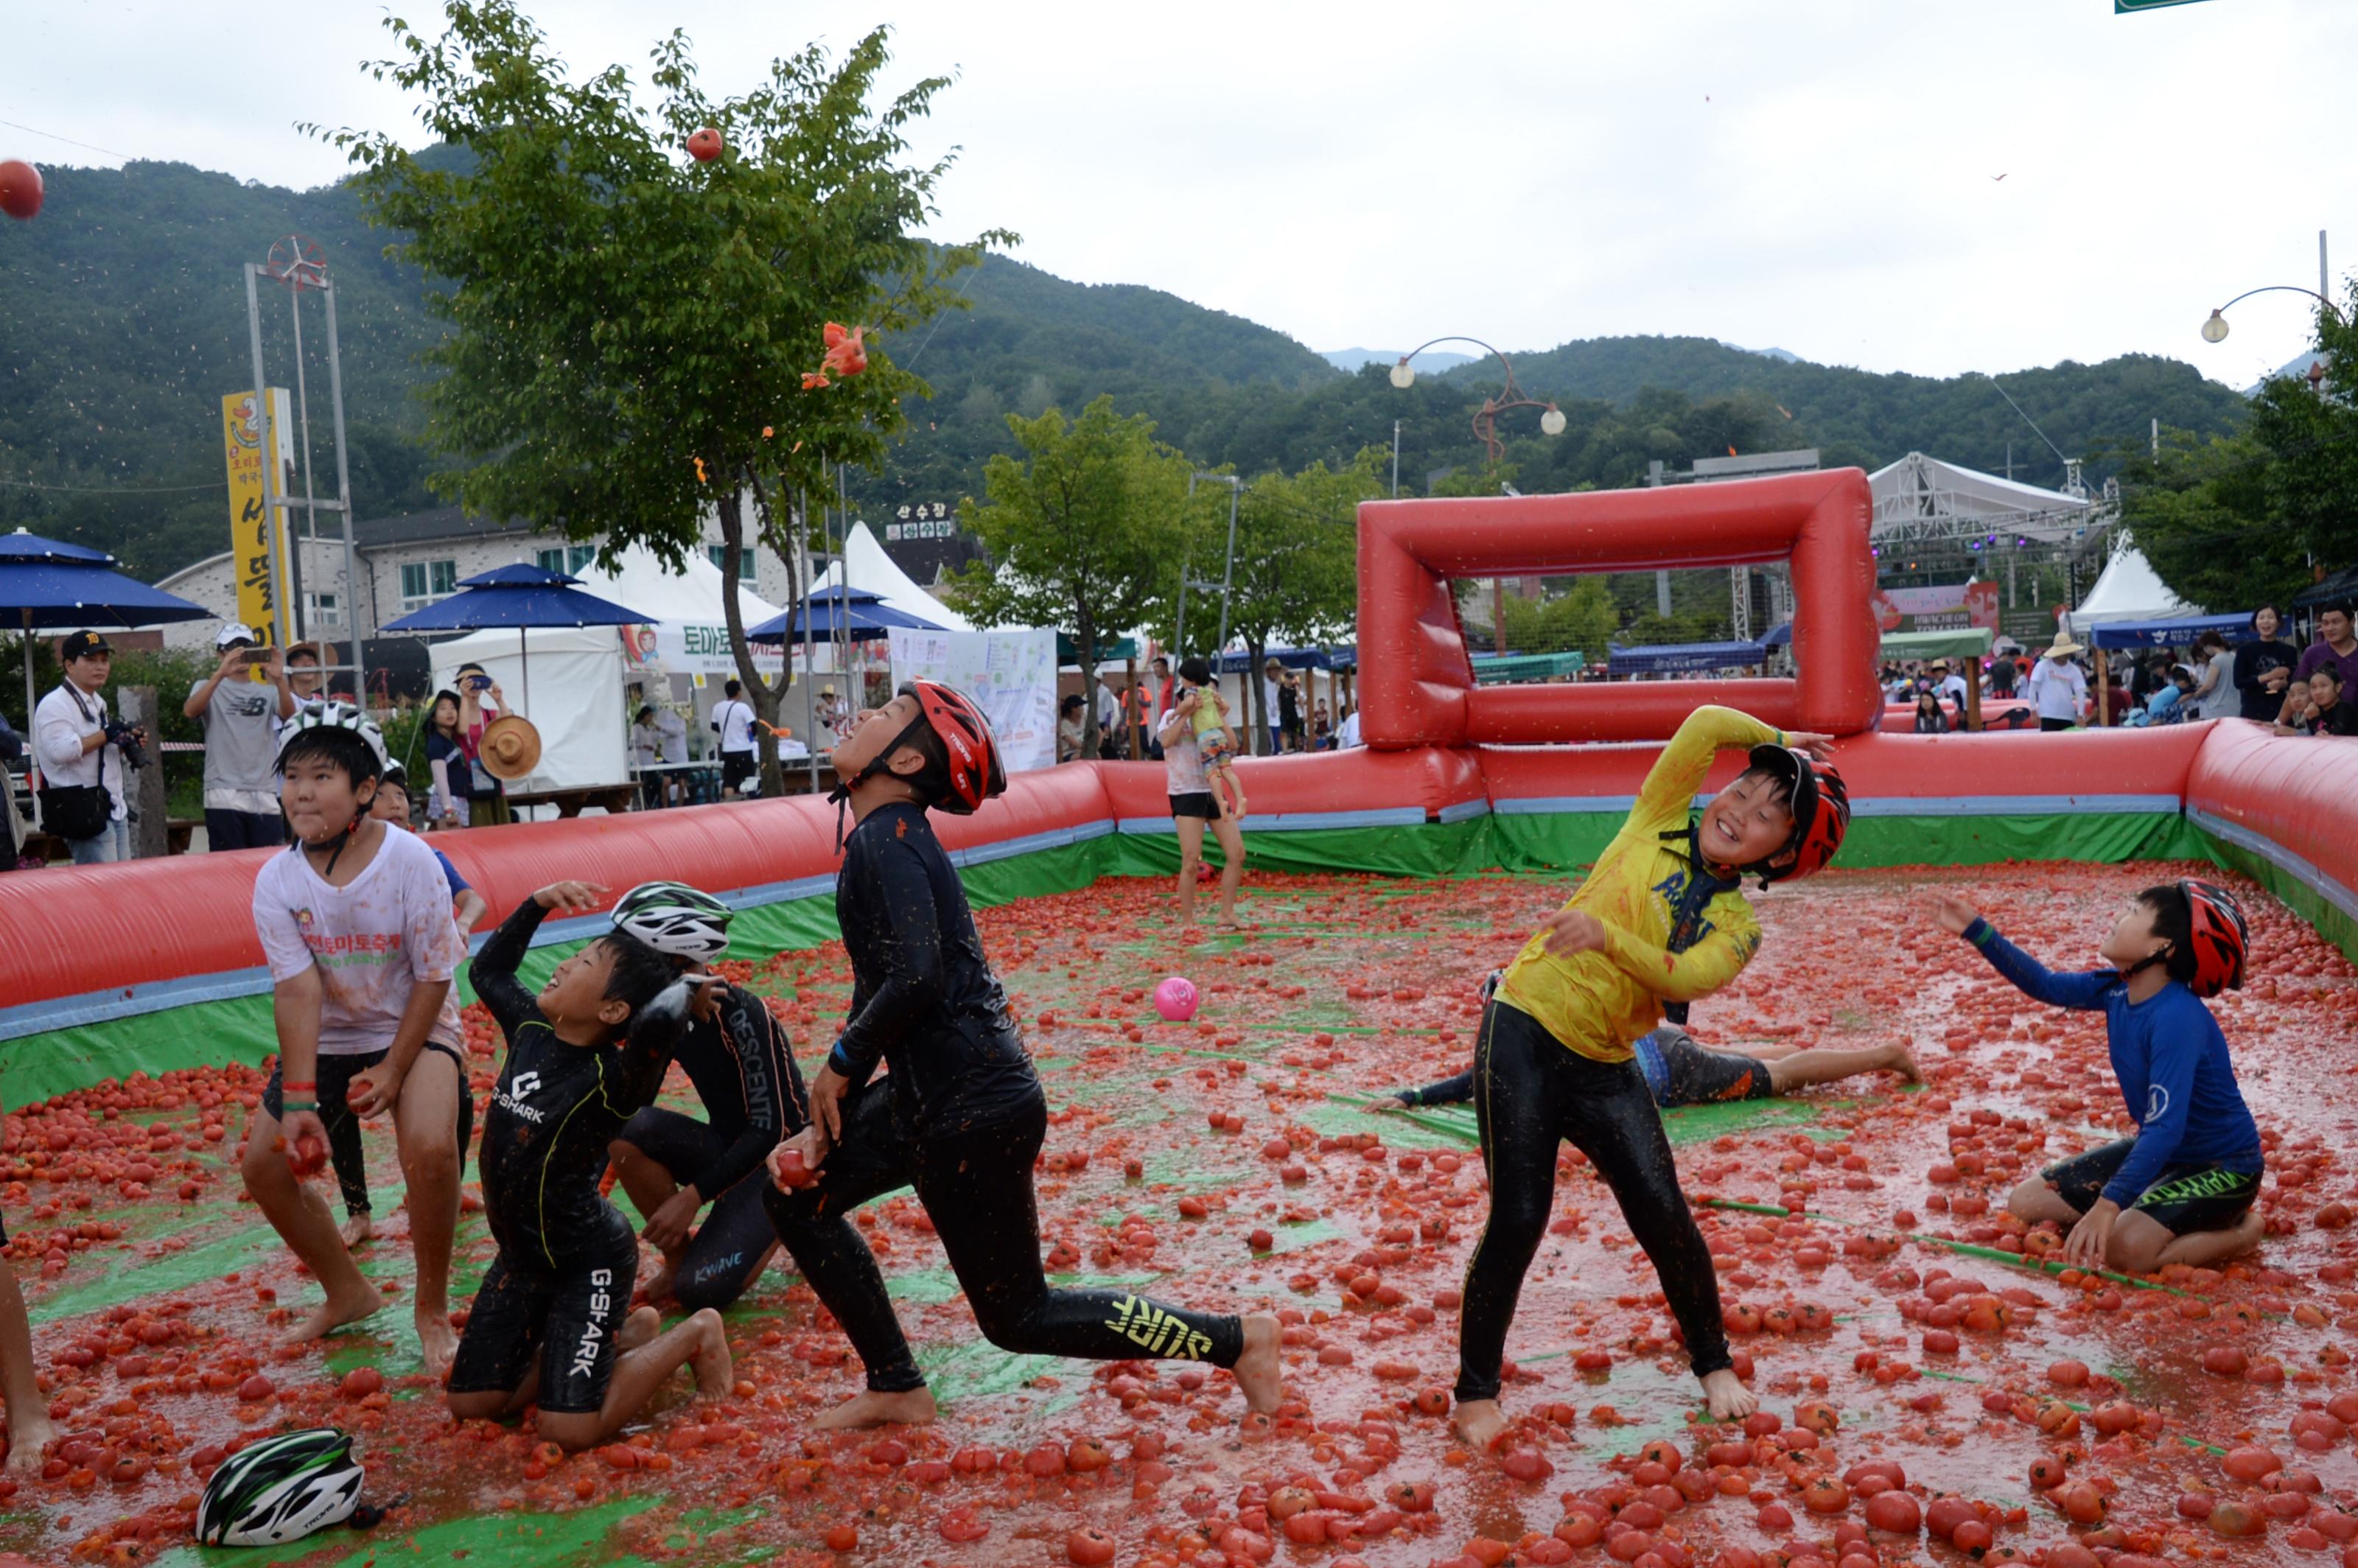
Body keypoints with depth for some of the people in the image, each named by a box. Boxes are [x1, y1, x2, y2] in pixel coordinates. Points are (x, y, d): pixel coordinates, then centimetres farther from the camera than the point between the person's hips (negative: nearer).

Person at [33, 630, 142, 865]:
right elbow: (60, 751, -25)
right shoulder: (55, 705, -10)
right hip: (84, 813, -10)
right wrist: (105, 735, -19)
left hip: (113, 809, 10)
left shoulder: (98, 703, 20)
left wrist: (128, 742, 12)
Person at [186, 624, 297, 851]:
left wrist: (279, 680, -22)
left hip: (265, 795, 2)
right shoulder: (209, 687, 10)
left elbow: (289, 715, -4)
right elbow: (189, 711, -12)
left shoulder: (267, 692, 16)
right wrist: (220, 674, -25)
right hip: (224, 795, -2)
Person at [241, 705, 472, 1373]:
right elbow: (297, 990, -19)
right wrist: (297, 1099, -27)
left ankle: (432, 1306, -4)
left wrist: (393, 1071, -17)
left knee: (430, 1148, -27)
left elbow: (433, 977, -14)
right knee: (265, 1161, -2)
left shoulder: (410, 860, -20)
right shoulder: (277, 879, -12)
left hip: (414, 1030, -4)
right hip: (325, 1039, 5)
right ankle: (347, 1292, 22)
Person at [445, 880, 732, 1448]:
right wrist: (537, 903, 2)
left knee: (569, 1429, -12)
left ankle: (693, 1336, 11)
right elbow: (487, 970, 15)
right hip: (523, 1256, 8)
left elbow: (661, 1019, -50)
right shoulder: (530, 1029, -4)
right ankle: (621, 1334, 25)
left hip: (590, 1260, -8)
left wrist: (685, 988, -28)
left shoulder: (613, 1078, -27)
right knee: (471, 1403, 10)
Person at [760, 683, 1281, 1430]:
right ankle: (896, 1389, 25)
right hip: (931, 1095, 10)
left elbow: (917, 978, -28)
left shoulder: (885, 841, -16)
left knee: (1018, 1317, 3)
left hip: (974, 1112, -10)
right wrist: (826, 1123, 12)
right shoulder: (884, 837, 13)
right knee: (797, 1195, 18)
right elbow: (876, 988, 17)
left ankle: (1235, 1339, 8)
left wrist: (840, 1064, -11)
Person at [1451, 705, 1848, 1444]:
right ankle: (1476, 1392, 12)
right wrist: (1779, 742, 5)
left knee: (1665, 1216, -1)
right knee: (1517, 1221, -7)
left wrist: (1605, 936, -37)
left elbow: (1682, 978, -21)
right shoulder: (1659, 823, 0)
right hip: (1524, 1034, -3)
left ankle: (1714, 1365, 27)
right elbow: (1707, 724, -12)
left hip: (1605, 1072, 3)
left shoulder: (1737, 929, 2)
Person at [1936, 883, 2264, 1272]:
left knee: (2126, 1248, -32)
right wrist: (1976, 930, -2)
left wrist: (2108, 1205, -42)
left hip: (2222, 1166, -8)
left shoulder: (2178, 1018, -32)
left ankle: (2241, 1231, -2)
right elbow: (2046, 986, 6)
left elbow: (2165, 1127, -37)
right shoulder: (2117, 987, -8)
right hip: (2158, 1150, 8)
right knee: (2025, 1205, 1)